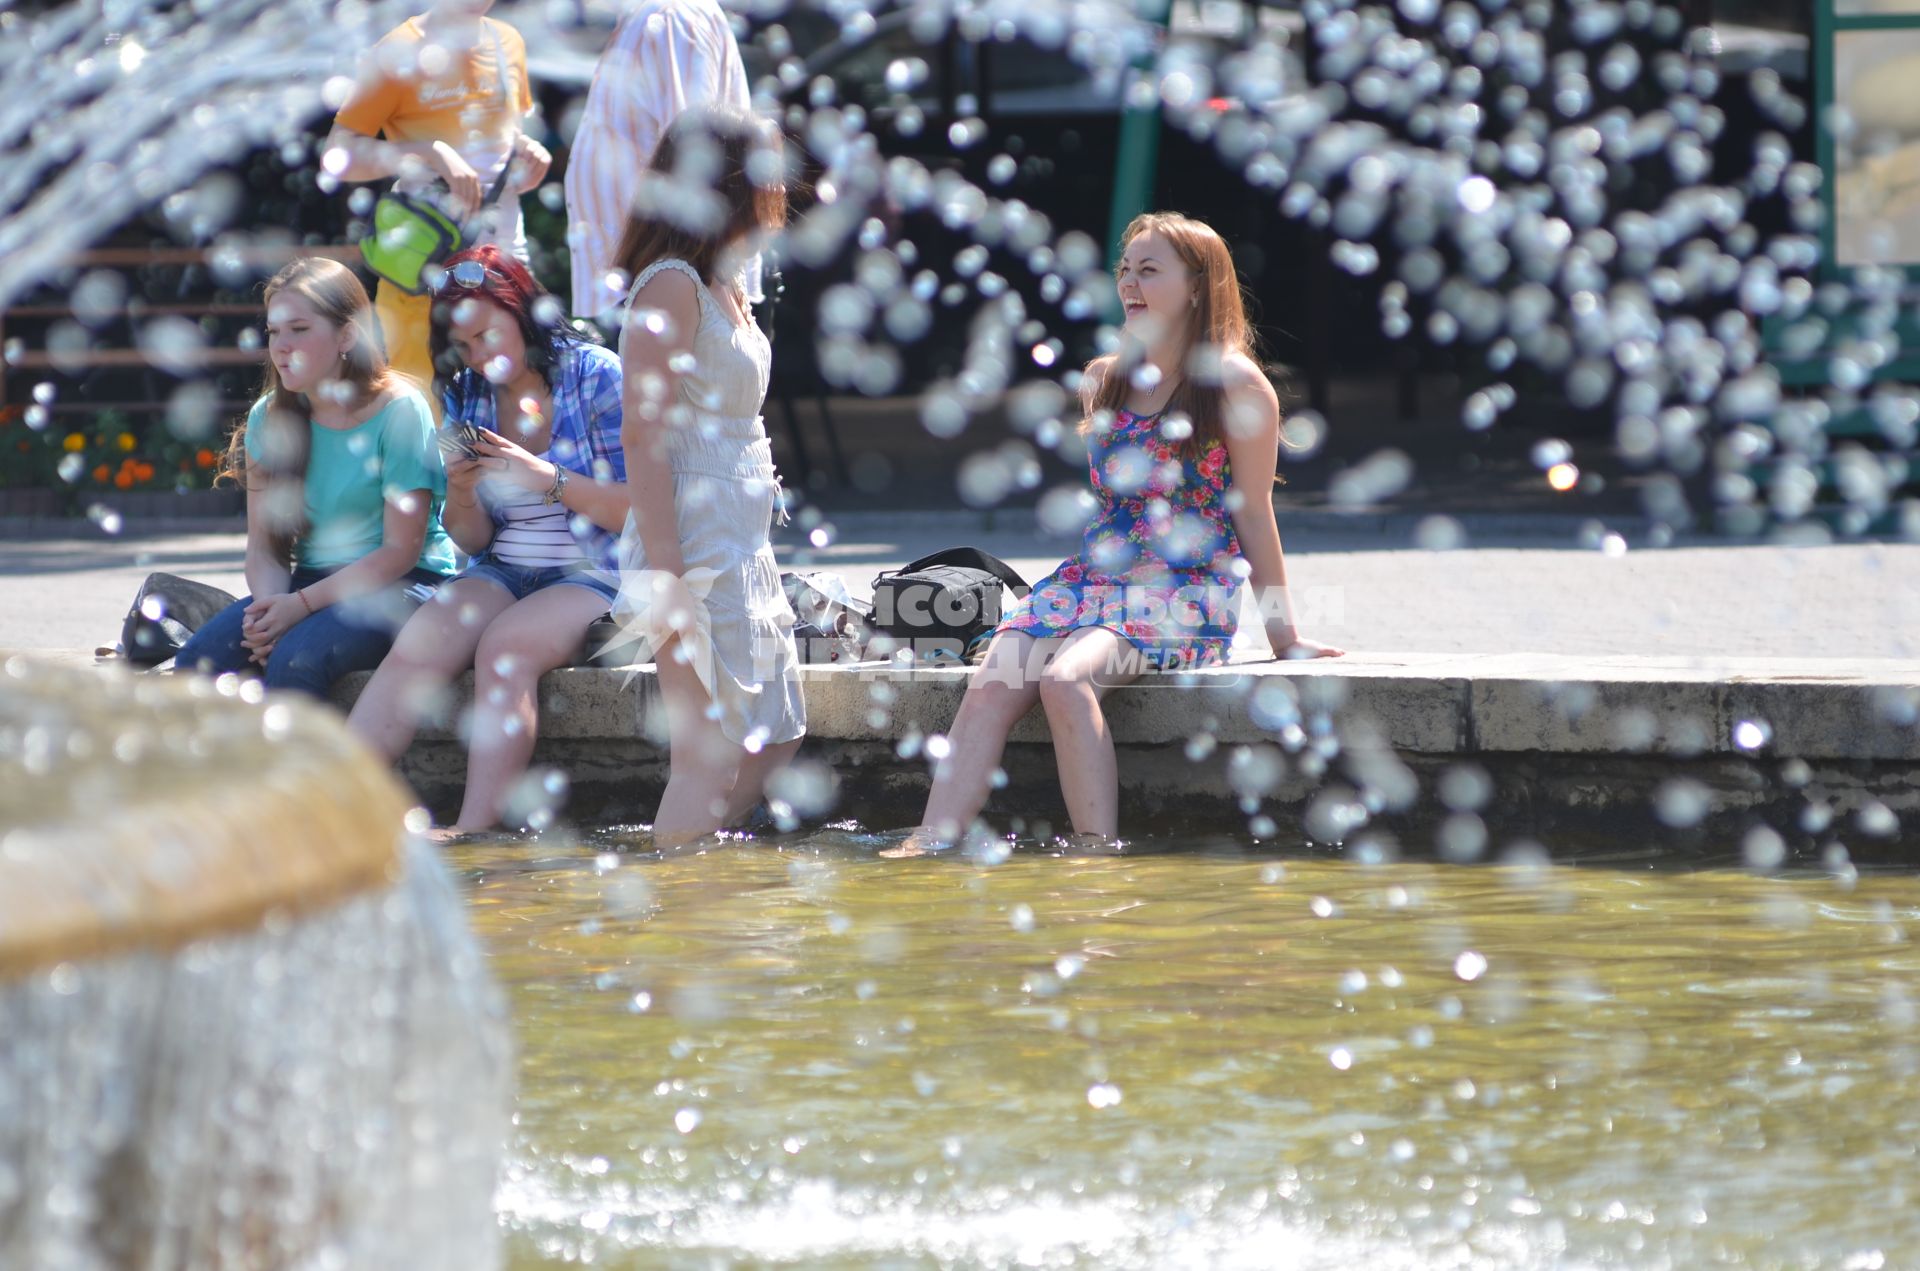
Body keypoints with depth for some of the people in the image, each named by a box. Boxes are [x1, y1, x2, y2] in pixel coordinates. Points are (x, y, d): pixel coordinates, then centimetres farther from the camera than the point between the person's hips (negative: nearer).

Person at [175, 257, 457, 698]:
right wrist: (271, 605, -19)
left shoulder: (399, 410, -10)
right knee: (196, 660, -22)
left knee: (295, 658, -34)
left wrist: (301, 605, -20)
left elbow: (401, 551, -12)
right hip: (310, 578, 6)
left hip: (399, 586, -5)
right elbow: (264, 546, 5)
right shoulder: (269, 418, 7)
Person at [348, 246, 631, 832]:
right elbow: (471, 541, 12)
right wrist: (461, 493, -10)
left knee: (505, 645, -34)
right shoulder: (465, 396, 10)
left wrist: (547, 480, -18)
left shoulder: (596, 376, -4)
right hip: (501, 573, 5)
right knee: (416, 646, -25)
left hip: (593, 576, -5)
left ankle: (474, 832, -42)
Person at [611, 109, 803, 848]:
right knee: (709, 756, -10)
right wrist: (667, 574, -23)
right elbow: (643, 436, -19)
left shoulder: (726, 288, 16)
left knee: (775, 738, 12)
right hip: (696, 546, -10)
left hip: (743, 541, 10)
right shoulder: (671, 286, -13)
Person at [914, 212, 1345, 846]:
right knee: (988, 688, -20)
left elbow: (1253, 512, -1)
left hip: (1186, 593, -6)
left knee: (1065, 679, -33)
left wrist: (1283, 634, 1)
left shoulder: (1236, 385, -3)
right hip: (1091, 576, 6)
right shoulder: (1102, 380, 16)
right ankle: (924, 858, -30)